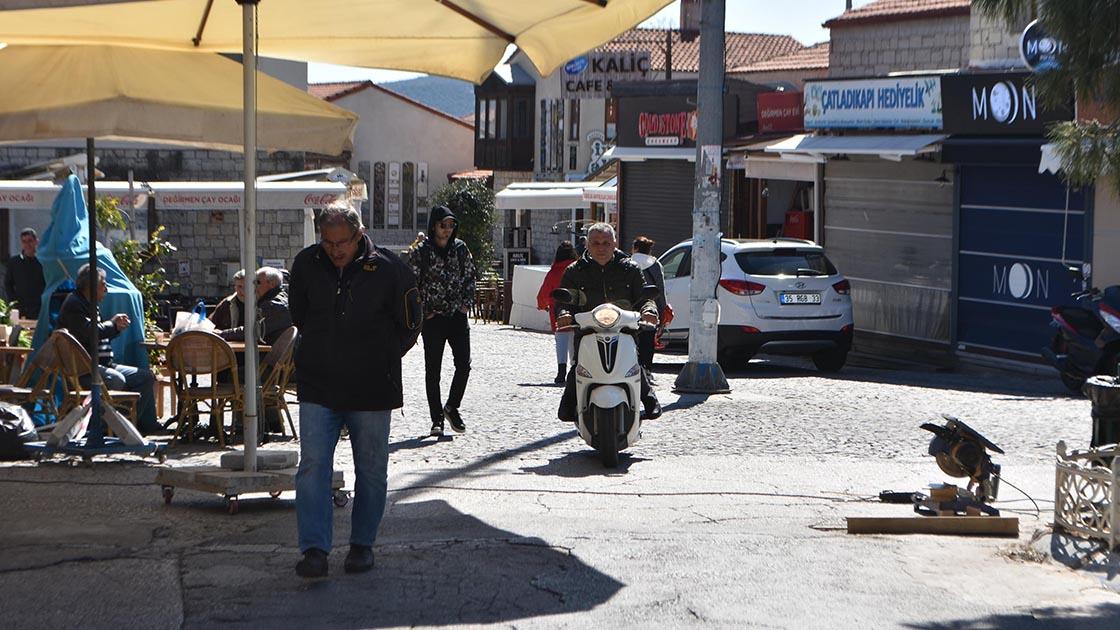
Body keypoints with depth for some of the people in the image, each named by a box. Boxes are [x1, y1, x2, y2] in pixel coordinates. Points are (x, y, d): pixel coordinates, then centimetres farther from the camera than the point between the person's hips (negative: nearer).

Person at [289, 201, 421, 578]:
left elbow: (409, 326, 3)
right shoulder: (306, 265, -2)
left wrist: (380, 360, 4)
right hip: (317, 388, 1)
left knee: (371, 470, 8)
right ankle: (314, 549, -6)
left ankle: (362, 544, 22)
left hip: (371, 390, -1)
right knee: (313, 467, -7)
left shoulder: (388, 269, -10)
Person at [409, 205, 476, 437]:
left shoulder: (460, 248, 6)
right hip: (433, 318, -3)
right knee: (433, 370, 1)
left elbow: (470, 277, 13)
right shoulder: (420, 252, -5)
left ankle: (452, 407, 16)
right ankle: (437, 418, 9)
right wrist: (423, 311, -7)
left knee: (464, 364, -4)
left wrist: (467, 303, 2)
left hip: (457, 315, 3)